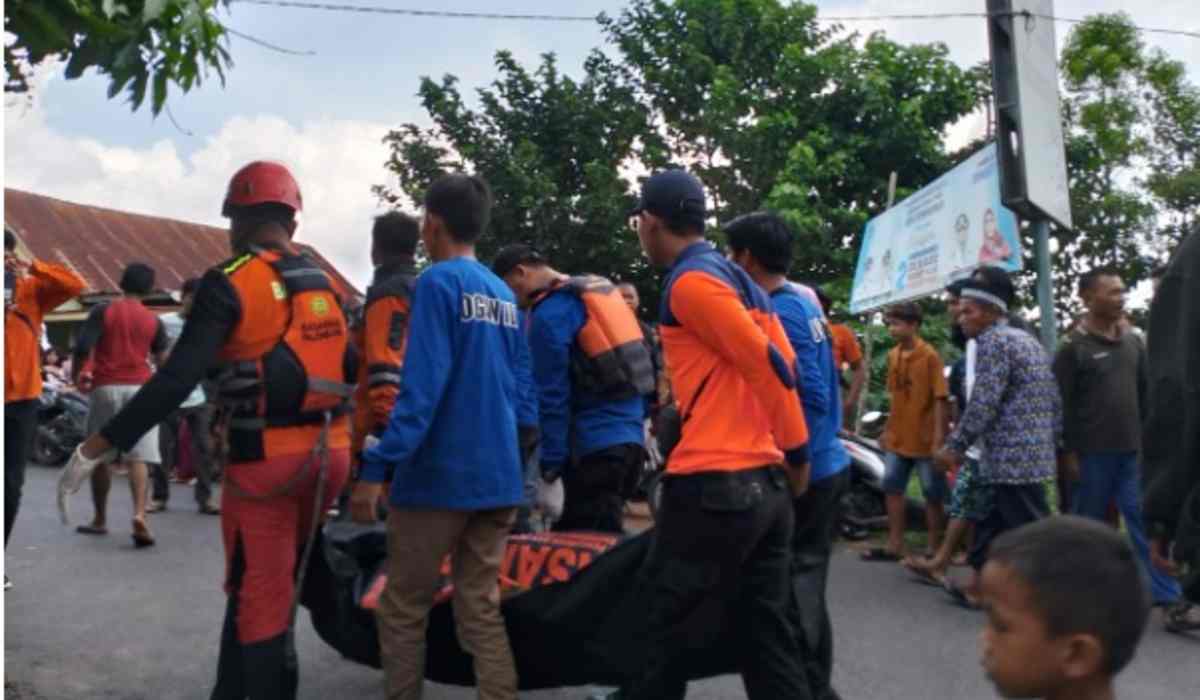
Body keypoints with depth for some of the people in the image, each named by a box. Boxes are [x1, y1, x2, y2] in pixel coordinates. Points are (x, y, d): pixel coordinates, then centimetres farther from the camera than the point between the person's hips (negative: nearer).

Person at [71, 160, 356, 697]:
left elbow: (177, 378, -18)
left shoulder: (230, 282, -9)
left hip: (267, 458, -6)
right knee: (275, 587, 20)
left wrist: (99, 445, -16)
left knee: (258, 596, 5)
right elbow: (355, 371, 13)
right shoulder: (324, 283, 10)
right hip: (329, 453, 6)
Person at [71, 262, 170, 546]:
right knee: (138, 457, -6)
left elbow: (83, 347, -8)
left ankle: (100, 519, 21)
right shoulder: (154, 321, 6)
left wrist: (76, 374, 9)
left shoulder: (102, 311, 1)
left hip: (105, 388, 0)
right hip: (139, 388, 0)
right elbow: (164, 362, 8)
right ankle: (139, 514, -24)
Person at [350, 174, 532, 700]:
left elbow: (421, 387, -19)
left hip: (439, 475, -7)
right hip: (498, 476, 7)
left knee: (402, 611, 8)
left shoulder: (438, 282, -10)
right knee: (481, 609, 11)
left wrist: (377, 467, -20)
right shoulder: (505, 294, 12)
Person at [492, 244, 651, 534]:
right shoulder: (599, 287, 15)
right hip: (631, 436, 9)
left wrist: (551, 463, -8)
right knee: (606, 541, 16)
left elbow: (552, 396, -13)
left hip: (596, 443, -9)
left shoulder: (548, 314, -10)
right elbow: (642, 359, 18)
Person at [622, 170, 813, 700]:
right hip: (765, 481, 8)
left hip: (713, 483, -8)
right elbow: (782, 364, 16)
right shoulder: (740, 280, 18)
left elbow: (766, 365, -14)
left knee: (663, 613, 7)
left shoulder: (690, 281, -9)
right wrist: (790, 454, 17)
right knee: (765, 629, 11)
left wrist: (797, 450, -5)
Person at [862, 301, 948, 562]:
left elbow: (939, 399, -12)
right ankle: (895, 545, 19)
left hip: (925, 439, -7)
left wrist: (938, 438, -16)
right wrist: (888, 429, 13)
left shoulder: (929, 356, -12)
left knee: (933, 495, 5)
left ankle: (934, 549, 14)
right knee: (893, 489, 10)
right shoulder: (893, 355, 7)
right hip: (899, 437, 7)